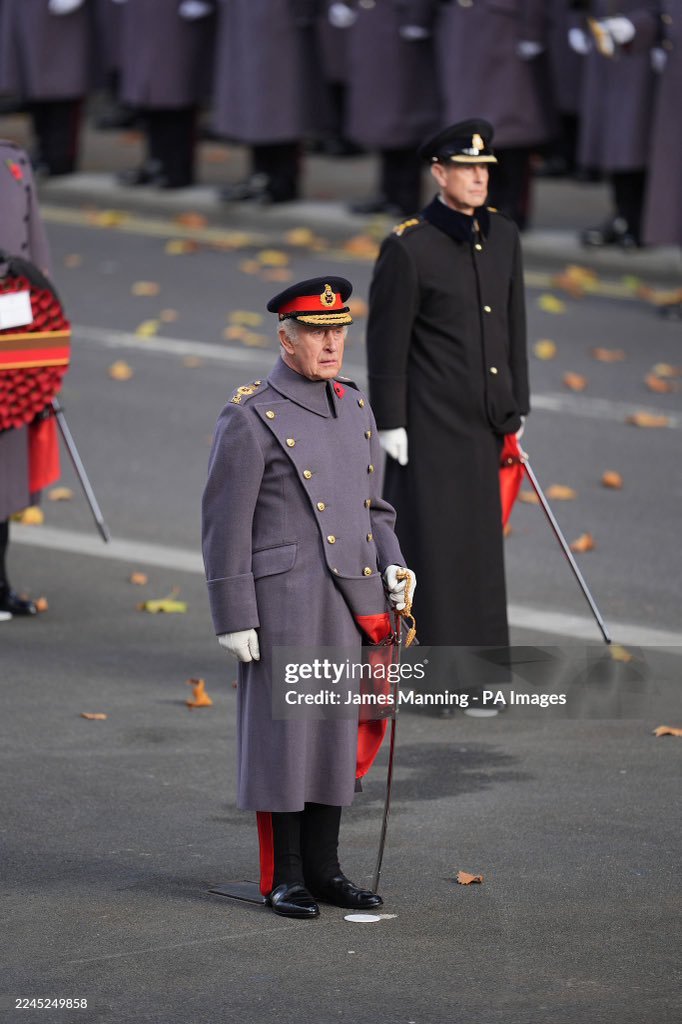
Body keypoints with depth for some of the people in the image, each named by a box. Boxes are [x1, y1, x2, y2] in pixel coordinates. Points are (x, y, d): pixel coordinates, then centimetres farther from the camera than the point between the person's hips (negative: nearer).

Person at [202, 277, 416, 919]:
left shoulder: (354, 408, 12)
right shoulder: (250, 418, -9)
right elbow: (226, 524, -9)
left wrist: (391, 564, 4)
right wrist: (234, 620, -12)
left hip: (353, 602, 6)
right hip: (285, 605, -6)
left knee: (339, 732, 10)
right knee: (282, 731, 1)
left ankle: (323, 867, 20)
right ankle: (283, 877, 9)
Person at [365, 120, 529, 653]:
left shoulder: (503, 235, 7)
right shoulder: (408, 248, -13)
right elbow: (386, 342, -11)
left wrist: (516, 409, 14)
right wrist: (389, 424, -12)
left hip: (483, 425, 6)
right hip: (430, 426, -6)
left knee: (476, 543, 11)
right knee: (428, 544, -3)